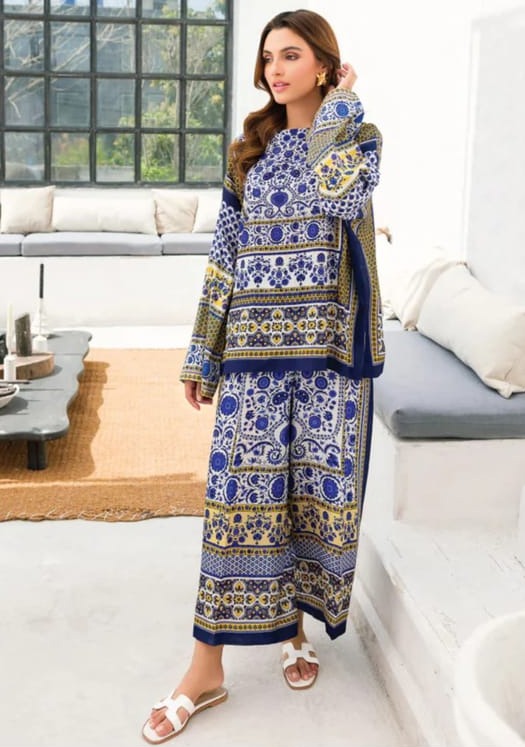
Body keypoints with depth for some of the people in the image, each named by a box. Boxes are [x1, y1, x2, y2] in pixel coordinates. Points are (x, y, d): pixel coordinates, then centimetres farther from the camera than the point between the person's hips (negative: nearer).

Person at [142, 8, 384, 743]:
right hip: (256, 343, 2)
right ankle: (207, 667, 3)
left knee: (321, 485, 4)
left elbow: (341, 195, -22)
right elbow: (226, 253, 10)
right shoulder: (248, 150, 11)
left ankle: (295, 625, 26)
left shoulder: (358, 136, 3)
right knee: (241, 485, -2)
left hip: (330, 342, -1)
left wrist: (335, 106, -8)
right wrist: (203, 353, 8)